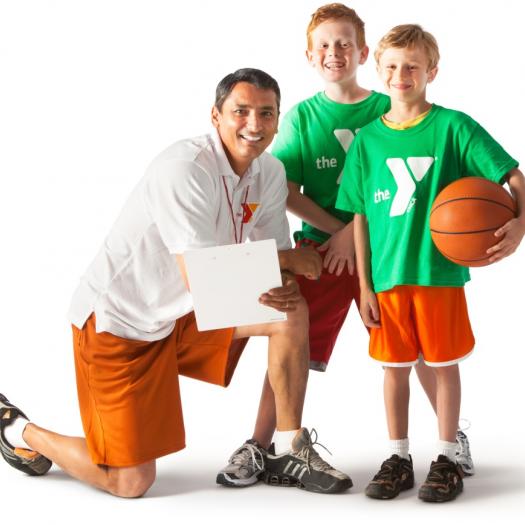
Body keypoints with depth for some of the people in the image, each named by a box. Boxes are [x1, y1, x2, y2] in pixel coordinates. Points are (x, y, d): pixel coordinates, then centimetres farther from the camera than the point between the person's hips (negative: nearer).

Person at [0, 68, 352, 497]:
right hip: (118, 320, -7)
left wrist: (283, 286, -22)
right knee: (130, 483, -5)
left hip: (184, 315, 7)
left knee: (292, 312, -11)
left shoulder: (270, 172, -2)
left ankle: (293, 452, 2)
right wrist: (286, 260, -19)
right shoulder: (185, 168, -27)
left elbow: (278, 260, 3)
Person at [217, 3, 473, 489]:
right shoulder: (301, 116, 3)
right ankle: (259, 446, 8)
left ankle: (453, 435, 21)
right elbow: (287, 193, -4)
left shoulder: (386, 110, 1)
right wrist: (338, 230, -13)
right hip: (319, 247, 0)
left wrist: (355, 234, -16)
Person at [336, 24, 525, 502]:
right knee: (395, 367, 10)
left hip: (441, 270, -2)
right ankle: (399, 459, 24)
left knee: (445, 364, 7)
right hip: (388, 276, 3)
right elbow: (361, 217, 5)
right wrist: (365, 285, 2)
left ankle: (447, 459, 21)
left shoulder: (453, 127, -6)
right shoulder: (368, 139, 3)